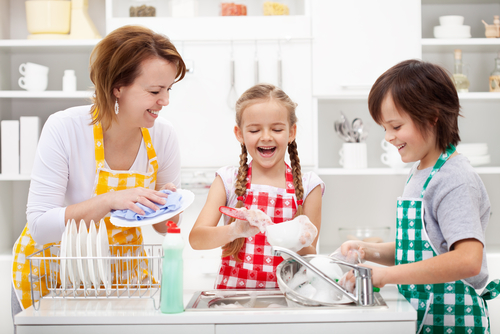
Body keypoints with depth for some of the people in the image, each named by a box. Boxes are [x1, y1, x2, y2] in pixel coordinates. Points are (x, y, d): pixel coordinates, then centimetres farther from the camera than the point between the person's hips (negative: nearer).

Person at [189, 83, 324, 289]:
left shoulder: (308, 187, 3)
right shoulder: (227, 181, 4)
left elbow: (311, 257, 4)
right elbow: (196, 239, -8)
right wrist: (236, 230, -27)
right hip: (232, 292, -1)